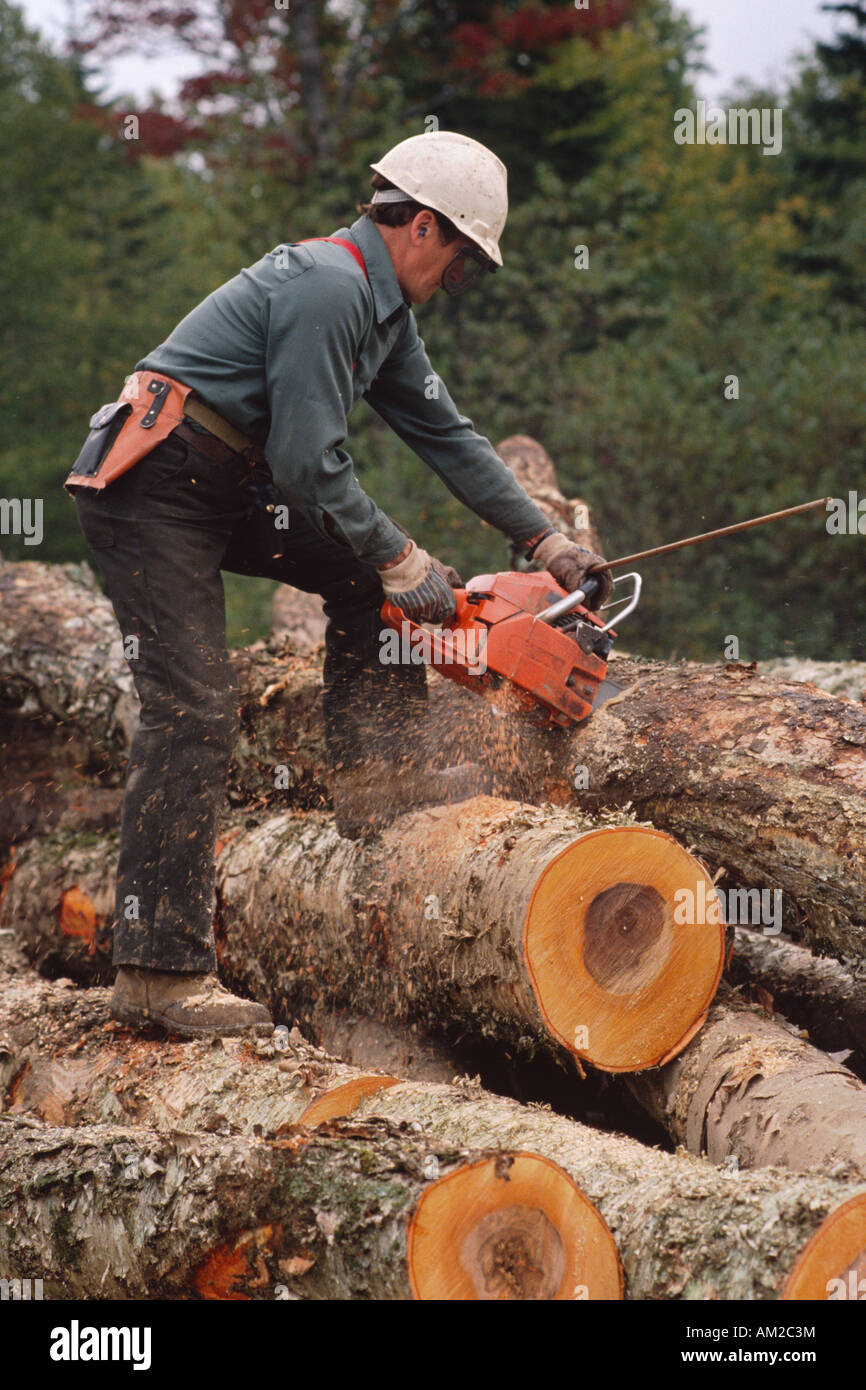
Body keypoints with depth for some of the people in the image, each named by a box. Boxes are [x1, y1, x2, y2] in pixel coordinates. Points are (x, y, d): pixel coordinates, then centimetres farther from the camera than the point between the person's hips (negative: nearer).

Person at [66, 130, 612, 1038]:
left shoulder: (383, 309, 13)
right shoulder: (327, 288, -19)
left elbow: (443, 433, 19)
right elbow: (309, 466, -23)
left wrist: (544, 540, 18)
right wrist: (404, 563, -13)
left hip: (227, 486, 10)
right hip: (148, 490, -10)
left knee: (369, 570, 9)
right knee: (192, 709, -15)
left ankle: (370, 784, 9)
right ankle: (158, 972, -16)